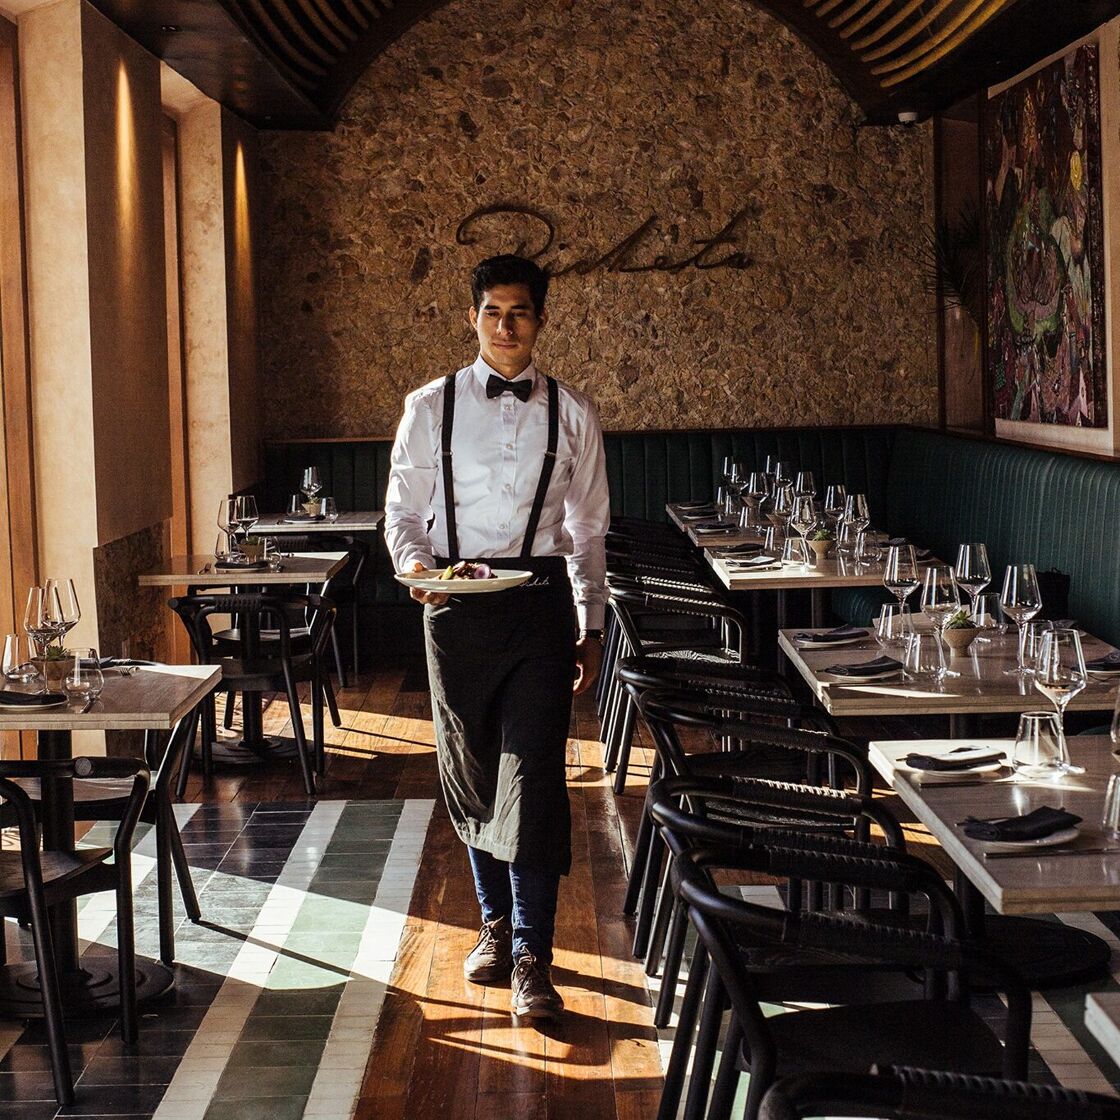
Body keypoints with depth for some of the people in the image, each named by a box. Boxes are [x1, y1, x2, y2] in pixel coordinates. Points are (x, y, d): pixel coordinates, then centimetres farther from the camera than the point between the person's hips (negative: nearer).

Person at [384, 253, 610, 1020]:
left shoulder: (571, 414, 6)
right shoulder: (431, 407, 4)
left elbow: (589, 530, 11)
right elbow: (402, 511, 6)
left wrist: (591, 627, 10)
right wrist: (414, 564, -15)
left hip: (540, 601, -1)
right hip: (456, 604, 1)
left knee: (534, 775, -9)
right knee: (470, 773, 10)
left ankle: (531, 958, -5)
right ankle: (496, 925, 28)